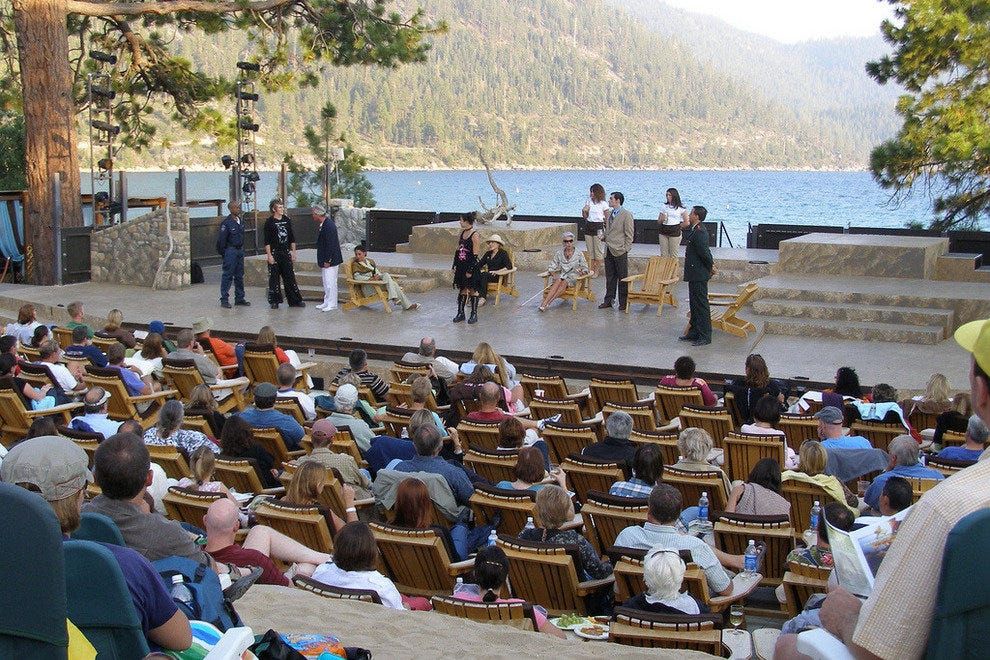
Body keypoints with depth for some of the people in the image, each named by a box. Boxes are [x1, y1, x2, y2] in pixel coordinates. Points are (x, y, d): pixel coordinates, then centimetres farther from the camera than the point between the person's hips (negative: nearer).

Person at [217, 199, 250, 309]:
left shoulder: (241, 221, 9)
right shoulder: (227, 223, -14)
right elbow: (221, 239, -12)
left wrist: (242, 249, 16)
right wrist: (222, 253, -10)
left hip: (240, 250, 8)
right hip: (230, 251, -8)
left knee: (239, 276, 11)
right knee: (227, 276, -6)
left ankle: (239, 298, 18)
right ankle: (224, 300, -3)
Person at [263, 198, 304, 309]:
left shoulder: (287, 220, 8)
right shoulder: (269, 222, -6)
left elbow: (292, 238, 14)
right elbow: (267, 241, -8)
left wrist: (293, 252, 9)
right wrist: (269, 255, -13)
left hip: (286, 252, 4)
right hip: (274, 253, -4)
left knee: (290, 277, 5)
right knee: (274, 278, 1)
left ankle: (295, 300, 10)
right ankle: (274, 301, 9)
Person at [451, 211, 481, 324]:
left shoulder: (475, 236, -14)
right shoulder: (462, 233, 8)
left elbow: (475, 255, -15)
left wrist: (470, 270, -17)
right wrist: (454, 265, 11)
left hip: (471, 267, -7)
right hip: (461, 266, 7)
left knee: (472, 290, 2)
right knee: (462, 290, 11)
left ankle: (474, 314, 11)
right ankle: (460, 313, 18)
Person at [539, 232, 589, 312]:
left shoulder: (579, 254, 3)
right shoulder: (559, 253, 8)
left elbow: (585, 268, 5)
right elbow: (551, 267, 8)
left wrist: (582, 272, -19)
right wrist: (554, 275, -13)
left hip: (573, 277, -2)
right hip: (562, 276, 2)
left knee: (564, 283, -35)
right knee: (558, 281, -34)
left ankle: (546, 303, -48)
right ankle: (545, 303, -48)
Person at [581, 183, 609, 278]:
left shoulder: (603, 204, -4)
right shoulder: (588, 202, 10)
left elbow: (607, 219, -2)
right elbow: (585, 217, 14)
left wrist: (605, 232, -8)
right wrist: (584, 211, -7)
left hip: (598, 227, -5)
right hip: (588, 226, 5)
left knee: (598, 250, -1)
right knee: (590, 251, 7)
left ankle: (597, 271, 5)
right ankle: (591, 270, 13)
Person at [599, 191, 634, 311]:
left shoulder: (626, 215, -8)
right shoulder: (609, 214, 14)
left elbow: (629, 234, -9)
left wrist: (625, 249, -12)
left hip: (620, 251, -7)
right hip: (609, 250, 7)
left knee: (622, 278, 0)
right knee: (610, 277, 12)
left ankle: (623, 303, 5)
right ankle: (608, 300, 18)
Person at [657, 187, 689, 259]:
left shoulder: (680, 208, -3)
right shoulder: (664, 207, 11)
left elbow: (686, 222, -4)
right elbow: (658, 221, 15)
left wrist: (678, 226, 1)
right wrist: (662, 219, -6)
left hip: (675, 233, -4)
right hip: (663, 232, 5)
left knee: (673, 256, -2)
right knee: (663, 255, 4)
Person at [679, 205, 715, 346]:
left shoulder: (699, 232, -22)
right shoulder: (695, 230, 11)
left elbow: (704, 252, -24)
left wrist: (711, 267, -12)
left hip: (699, 274, -11)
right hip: (695, 273, 11)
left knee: (701, 304, -5)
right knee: (695, 304, 18)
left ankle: (704, 337, 0)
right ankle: (694, 332, 27)